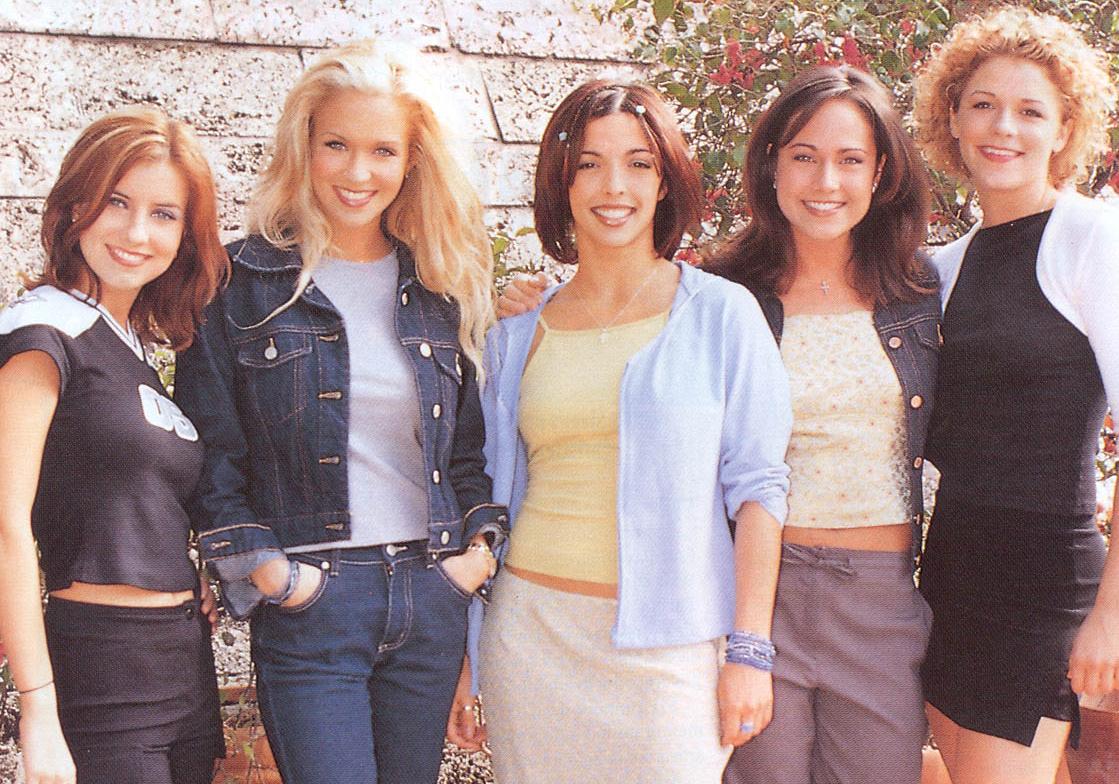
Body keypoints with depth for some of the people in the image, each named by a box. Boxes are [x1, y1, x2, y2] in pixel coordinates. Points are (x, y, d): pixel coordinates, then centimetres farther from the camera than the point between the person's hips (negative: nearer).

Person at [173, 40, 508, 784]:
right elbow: (210, 451, -3)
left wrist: (481, 543, 3)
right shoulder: (242, 283, -3)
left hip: (433, 592, 4)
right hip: (309, 602, -4)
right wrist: (262, 568, -9)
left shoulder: (438, 286, 9)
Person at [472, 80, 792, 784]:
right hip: (535, 633, 3)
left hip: (668, 643, -2)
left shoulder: (721, 313, 0)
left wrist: (750, 651, -8)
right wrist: (475, 670, 12)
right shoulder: (518, 335, 8)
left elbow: (757, 487, -3)